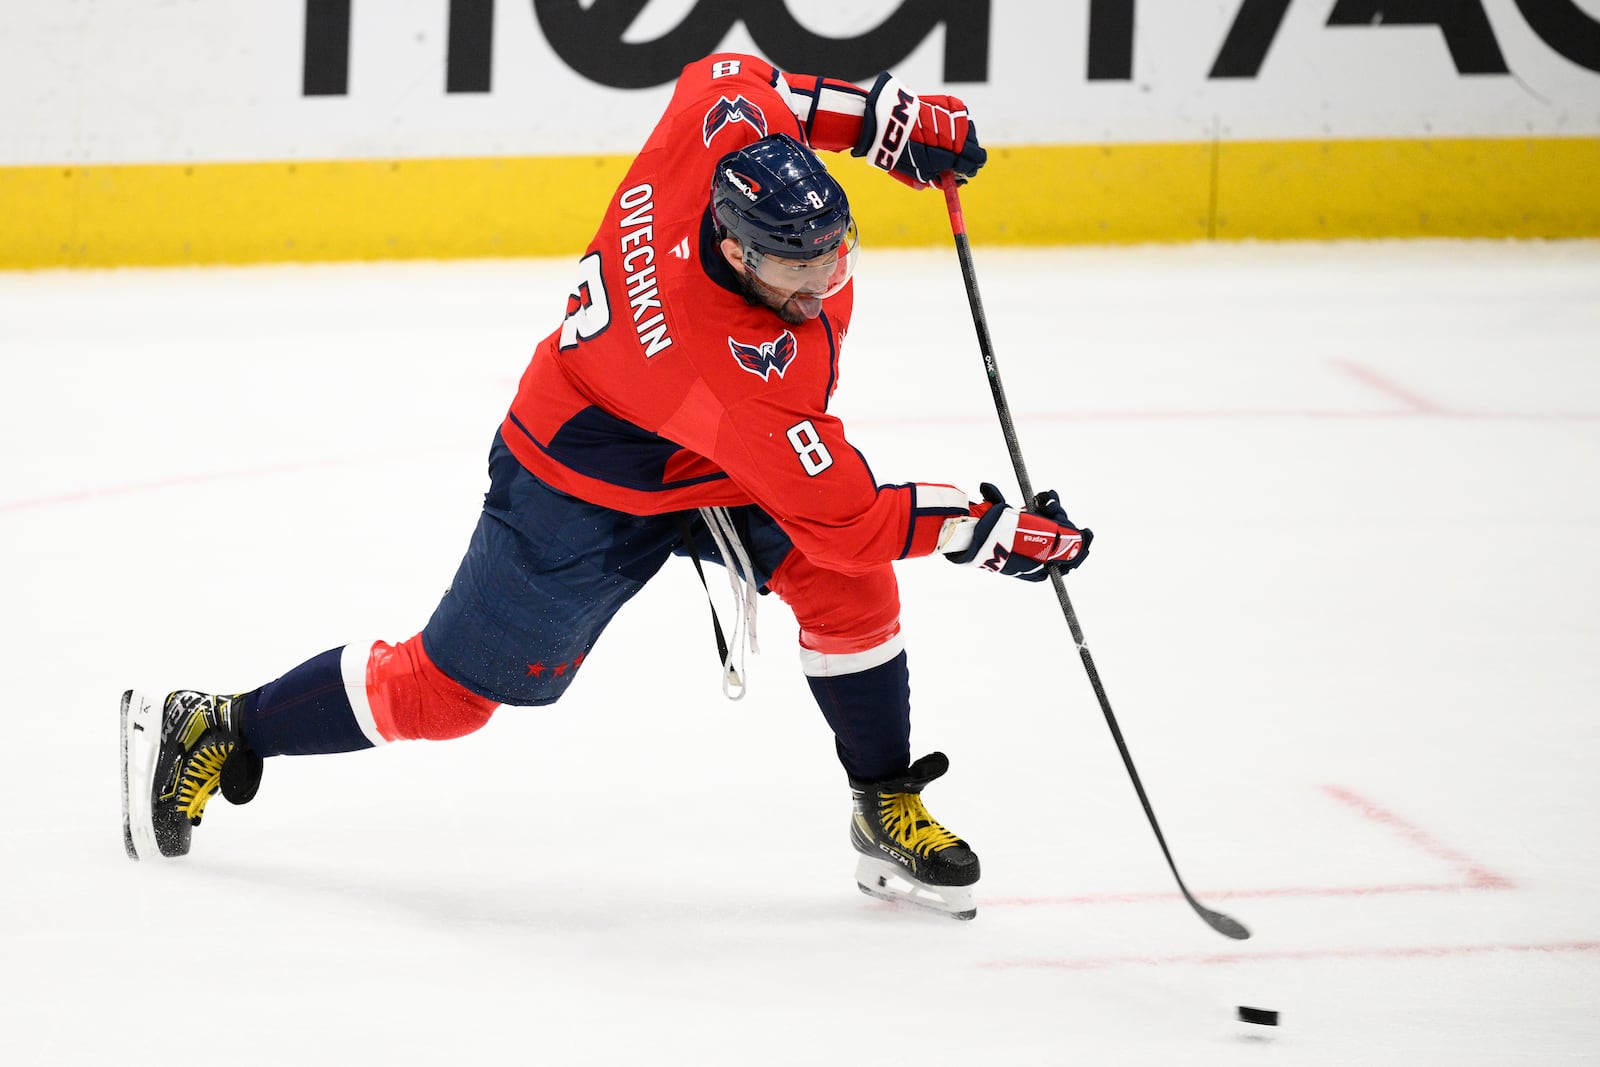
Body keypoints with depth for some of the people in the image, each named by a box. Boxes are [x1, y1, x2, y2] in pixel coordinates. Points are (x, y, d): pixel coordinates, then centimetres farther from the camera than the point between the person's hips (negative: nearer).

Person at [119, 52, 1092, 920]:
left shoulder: (728, 128, -27)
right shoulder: (743, 371, -44)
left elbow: (726, 78, -1)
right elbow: (846, 519, -34)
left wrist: (879, 112, -6)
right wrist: (994, 531, -30)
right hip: (589, 485, -8)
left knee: (849, 588, -8)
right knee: (453, 689, 6)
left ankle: (890, 813, 10)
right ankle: (212, 732, 23)